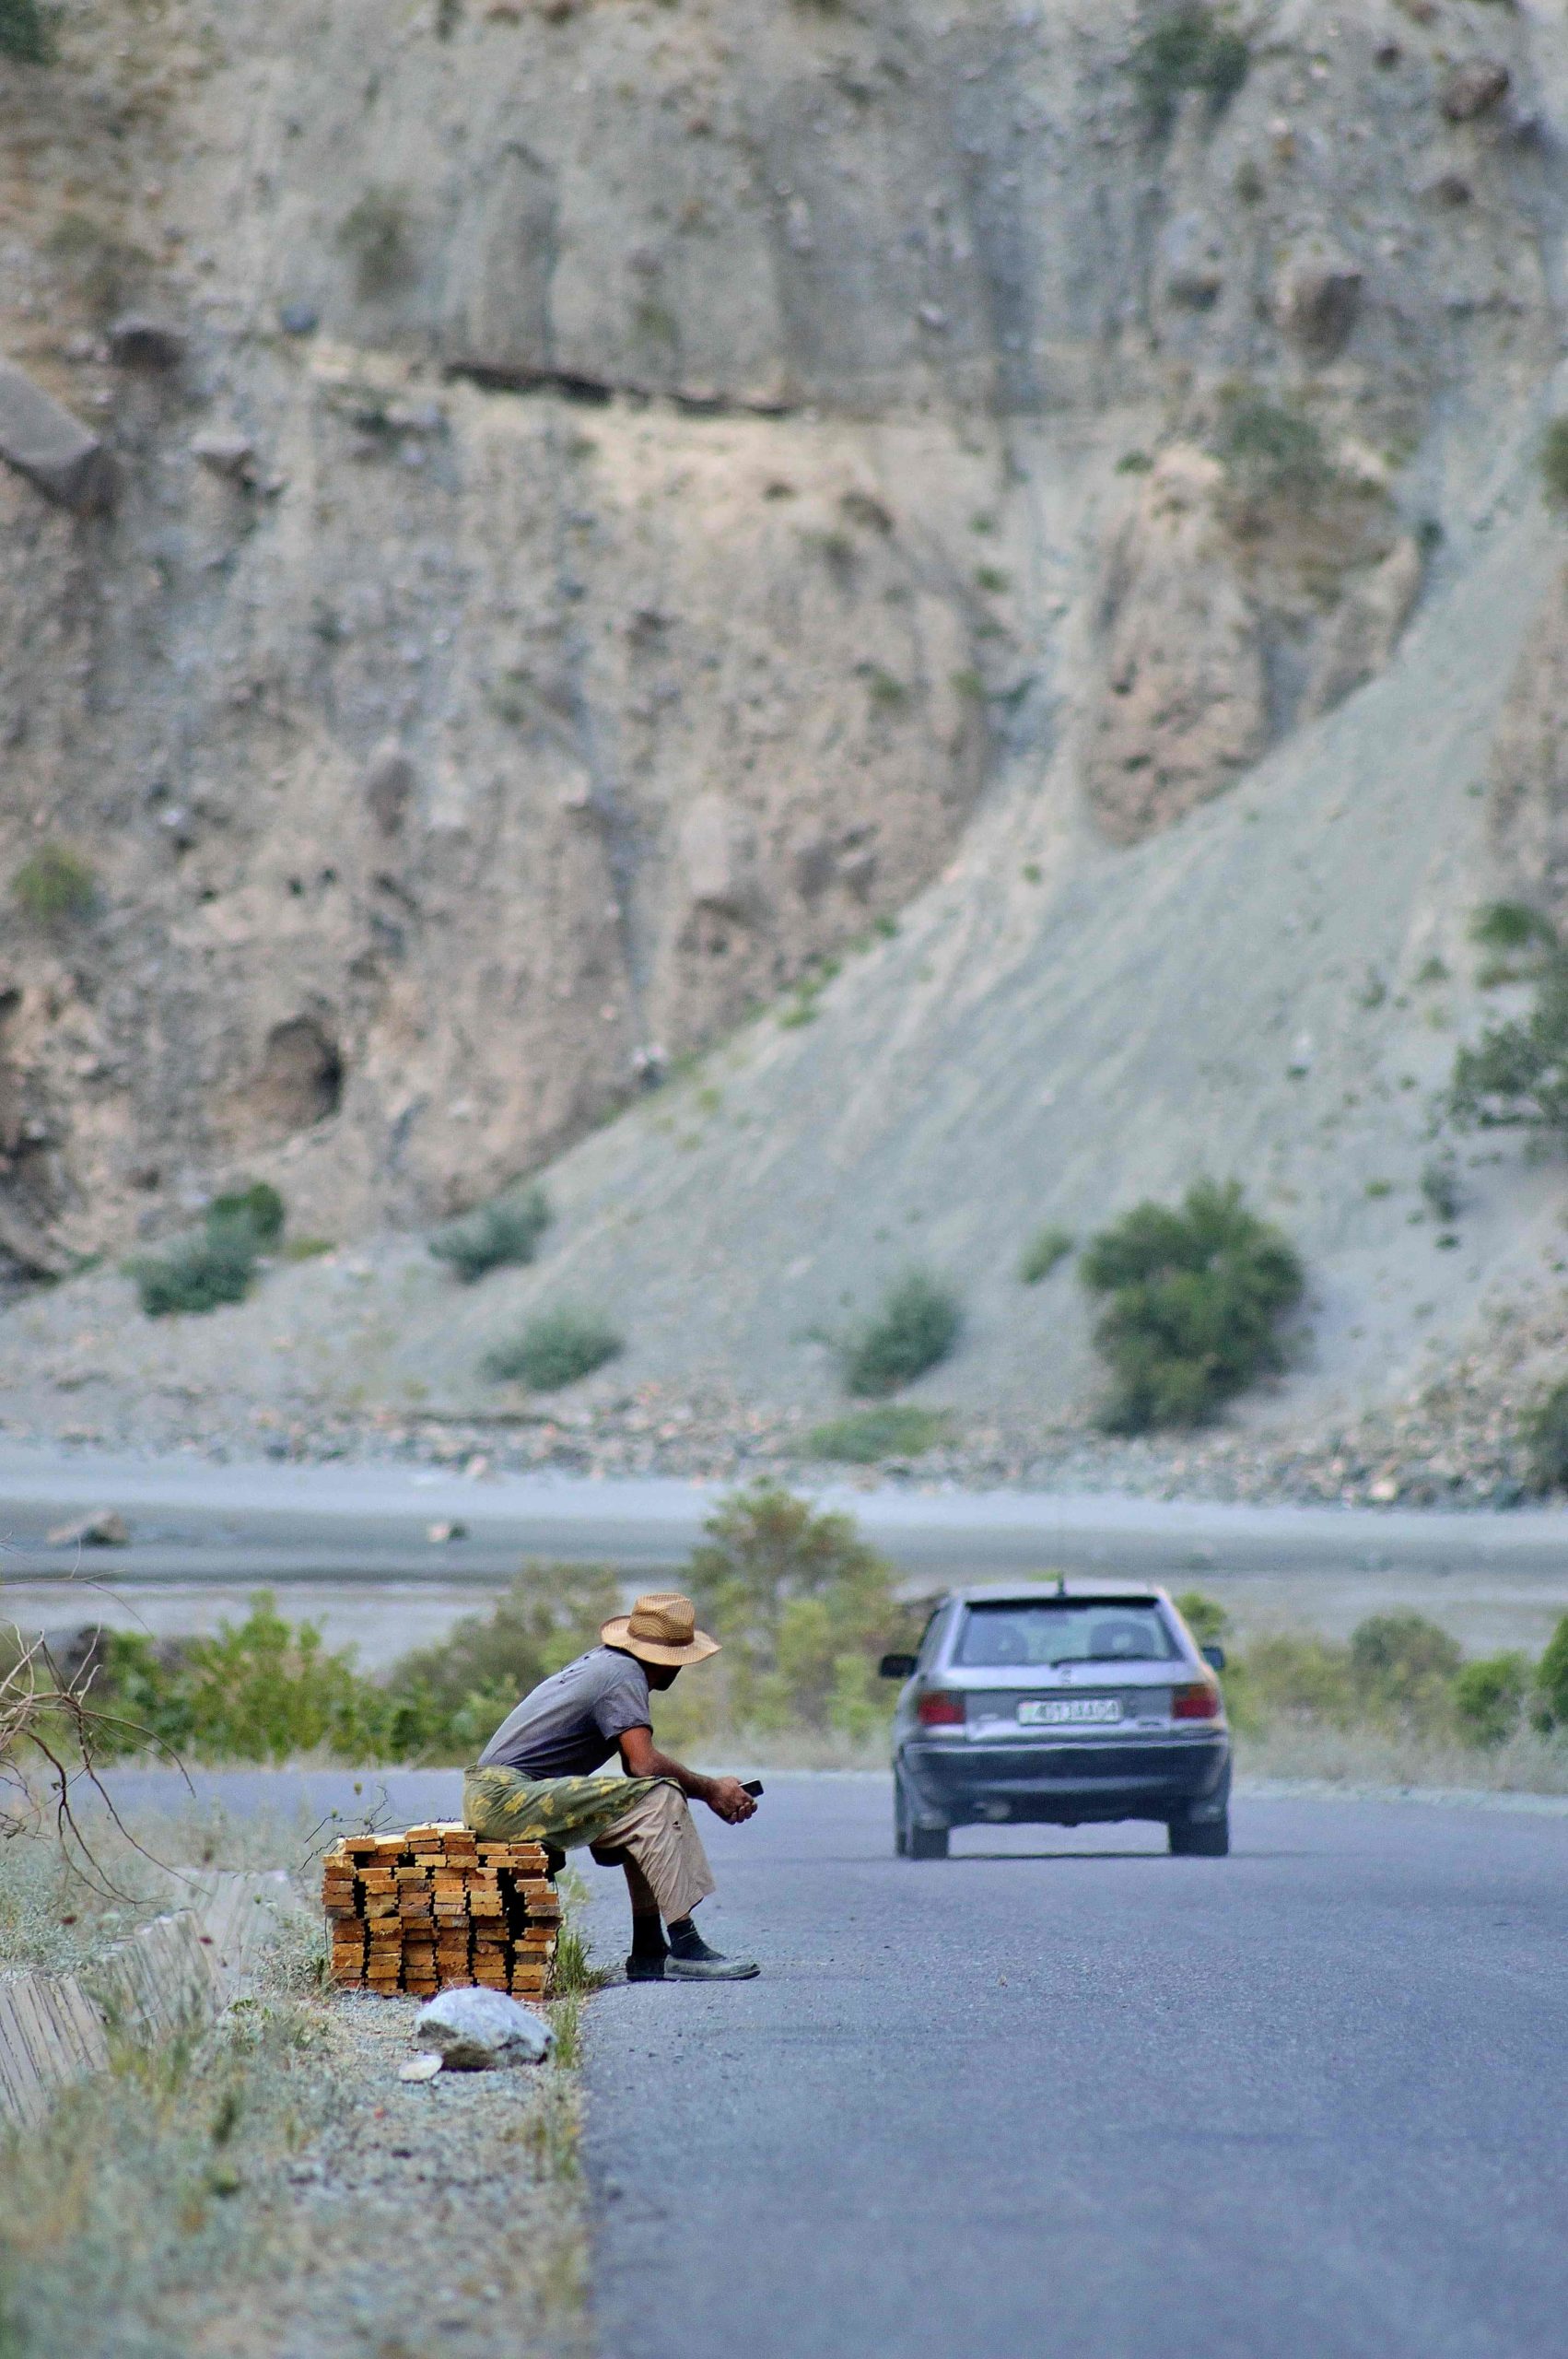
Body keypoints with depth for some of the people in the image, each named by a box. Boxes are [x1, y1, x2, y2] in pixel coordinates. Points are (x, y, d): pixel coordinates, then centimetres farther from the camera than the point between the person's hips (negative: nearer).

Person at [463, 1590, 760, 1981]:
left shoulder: (603, 1660, 18)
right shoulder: (623, 1675, -11)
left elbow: (637, 1765, 19)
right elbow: (644, 1764, -22)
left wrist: (716, 1793, 10)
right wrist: (711, 1790, -8)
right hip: (506, 1798, -10)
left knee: (646, 1813, 14)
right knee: (658, 1799, -17)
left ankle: (649, 1950, 6)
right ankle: (684, 1948, -20)